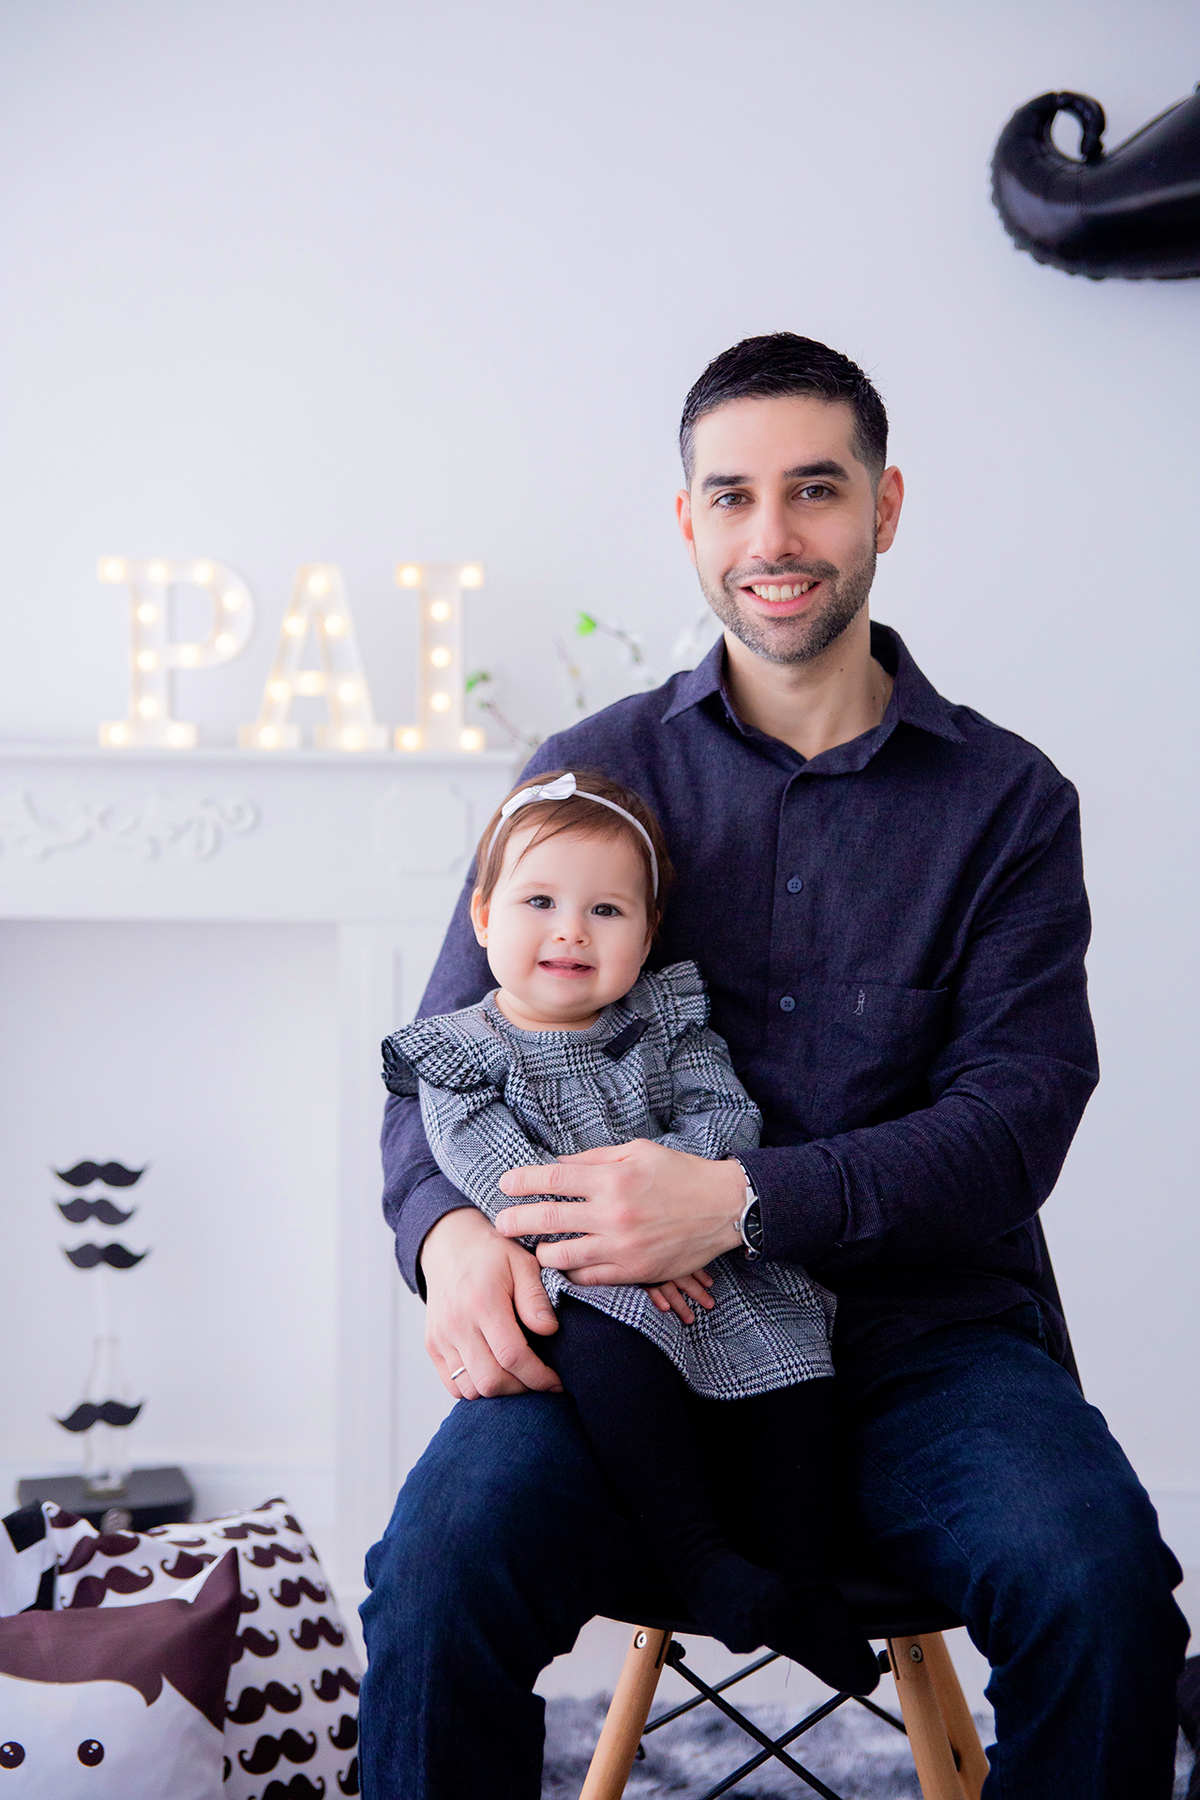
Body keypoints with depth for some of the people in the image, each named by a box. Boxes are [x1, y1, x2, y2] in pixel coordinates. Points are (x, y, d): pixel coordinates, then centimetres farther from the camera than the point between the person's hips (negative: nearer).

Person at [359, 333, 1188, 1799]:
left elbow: (1015, 1114, -4)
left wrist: (744, 1200, -20)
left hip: (922, 1323, 0)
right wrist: (450, 1229, -15)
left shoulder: (1007, 800, 7)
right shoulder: (593, 771, 10)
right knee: (441, 1563, -29)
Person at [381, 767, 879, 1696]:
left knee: (791, 1351, -21)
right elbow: (495, 1177, -12)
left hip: (710, 1276, 3)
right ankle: (701, 1560, -28)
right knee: (603, 1344, -35)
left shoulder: (668, 1021, 12)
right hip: (582, 1298, -3)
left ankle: (798, 1580, -7)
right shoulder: (462, 1058, 3)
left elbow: (730, 1117, 0)